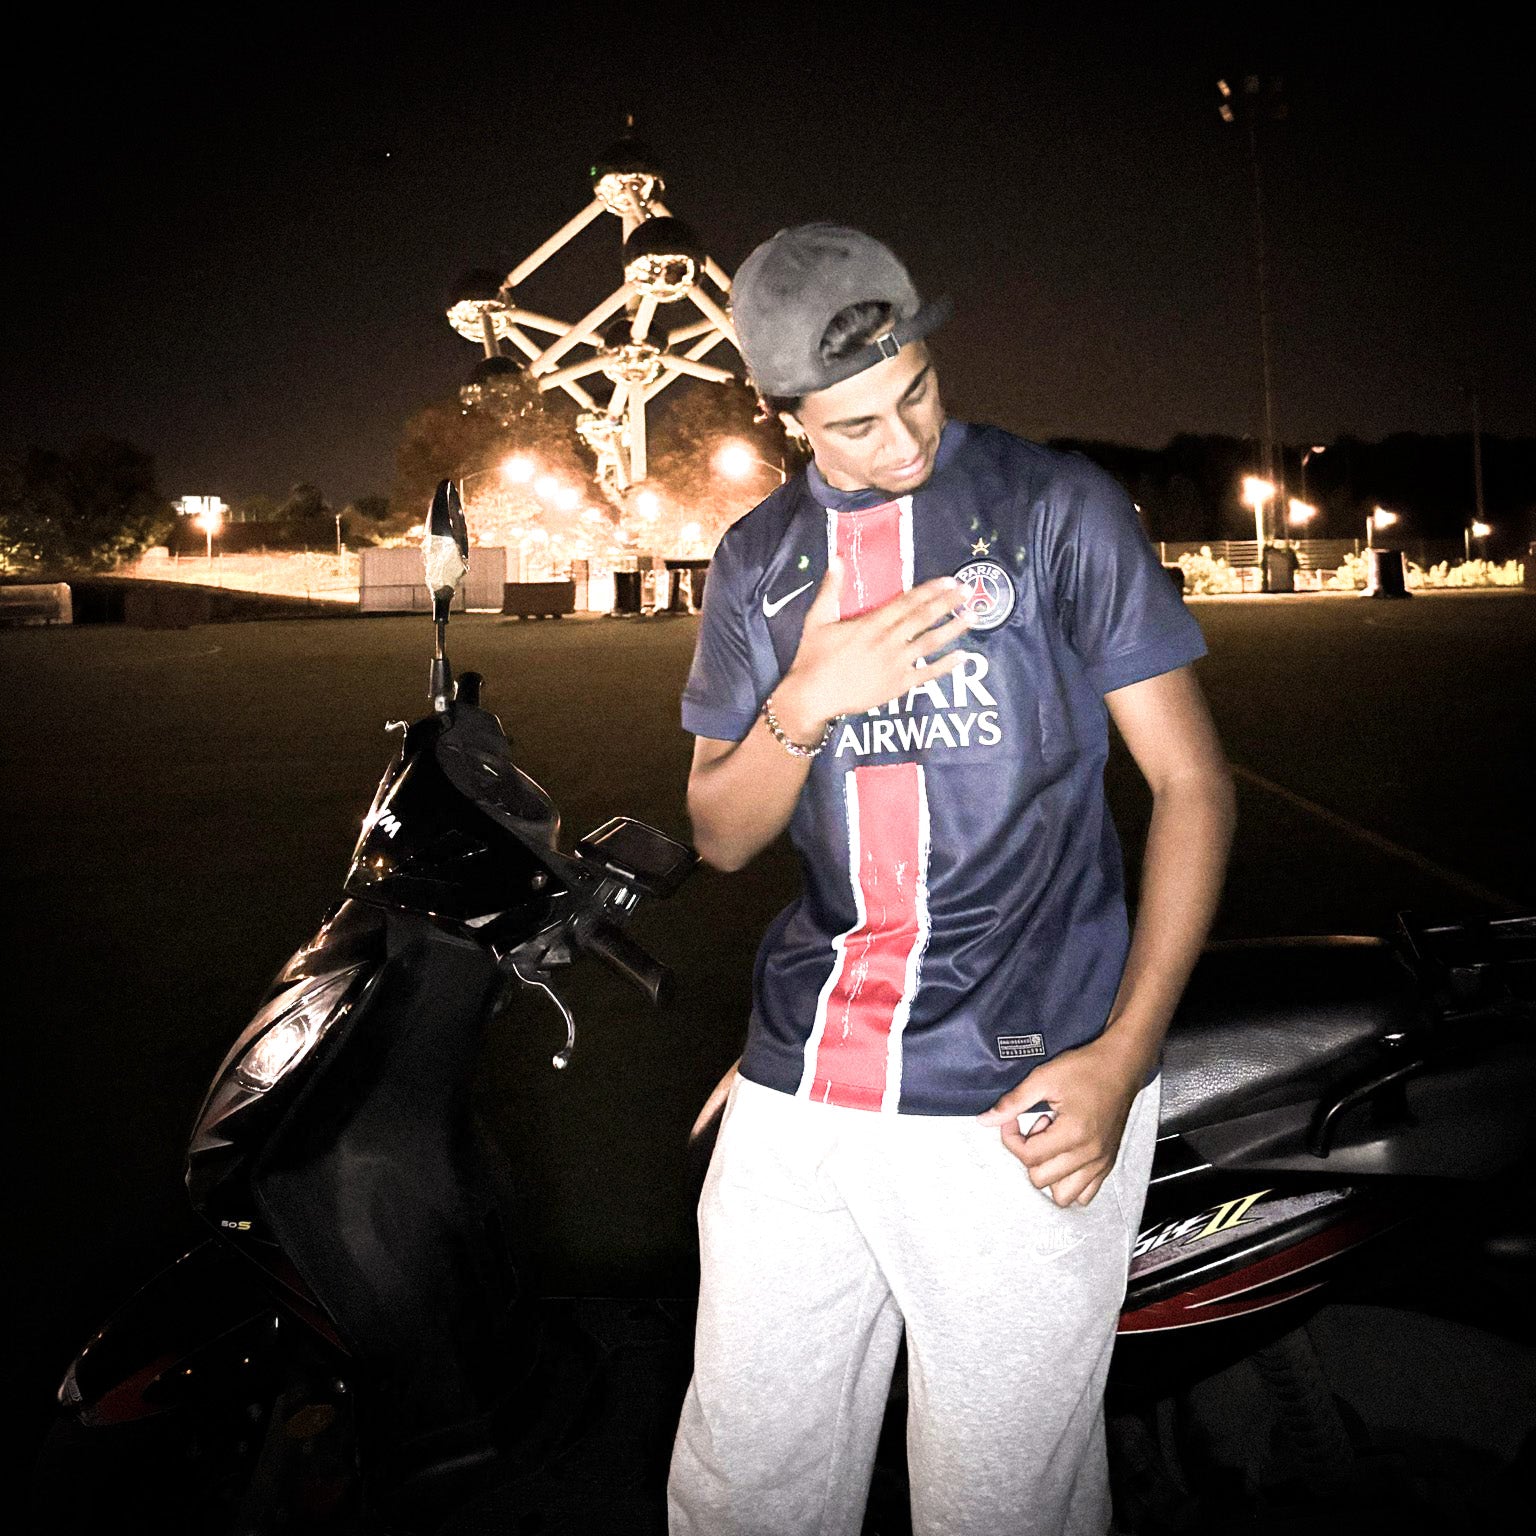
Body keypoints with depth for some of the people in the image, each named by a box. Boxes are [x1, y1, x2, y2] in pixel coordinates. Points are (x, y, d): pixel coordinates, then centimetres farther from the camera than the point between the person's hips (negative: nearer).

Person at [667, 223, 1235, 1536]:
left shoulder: (1059, 507, 0)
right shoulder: (758, 562, 11)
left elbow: (1193, 782, -1)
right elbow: (722, 836, 13)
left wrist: (1121, 1059, -10)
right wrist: (805, 702, -8)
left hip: (1023, 1097, -3)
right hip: (800, 1083, 4)